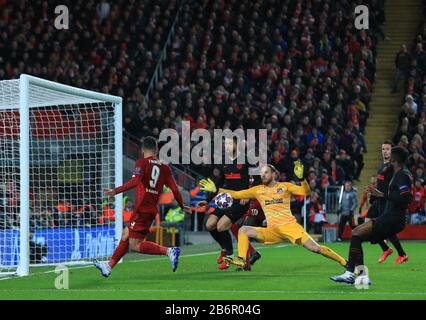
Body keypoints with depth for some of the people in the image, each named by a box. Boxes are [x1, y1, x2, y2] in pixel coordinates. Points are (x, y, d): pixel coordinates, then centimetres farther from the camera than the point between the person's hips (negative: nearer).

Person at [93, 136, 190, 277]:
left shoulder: (142, 163, -4)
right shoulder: (164, 167, 11)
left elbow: (135, 181, -21)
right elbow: (175, 189, 6)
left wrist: (116, 191, -21)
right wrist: (182, 207, 17)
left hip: (142, 209, -8)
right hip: (152, 210, 8)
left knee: (135, 245, -8)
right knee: (126, 235, 19)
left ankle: (169, 251, -21)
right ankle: (109, 266, 24)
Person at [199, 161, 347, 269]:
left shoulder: (284, 186, 3)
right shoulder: (258, 190, 11)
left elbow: (306, 192, -7)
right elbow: (236, 194, 11)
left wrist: (301, 177, -25)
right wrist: (215, 189, 3)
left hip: (290, 225, -4)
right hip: (272, 231, 4)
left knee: (314, 248, -17)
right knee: (243, 230, -12)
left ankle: (344, 262, -7)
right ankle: (241, 260, -18)